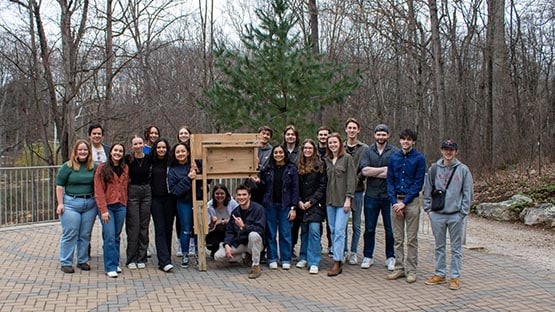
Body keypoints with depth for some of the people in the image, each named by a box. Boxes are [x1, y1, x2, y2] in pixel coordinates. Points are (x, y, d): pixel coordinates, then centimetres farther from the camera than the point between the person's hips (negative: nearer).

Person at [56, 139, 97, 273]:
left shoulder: (94, 167, 6)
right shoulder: (67, 166, -2)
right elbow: (60, 186, -2)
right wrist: (60, 203, -8)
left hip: (90, 204, 3)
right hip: (71, 203, -3)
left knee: (85, 235, 10)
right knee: (70, 235, 0)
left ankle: (83, 261, 21)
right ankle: (65, 263, 9)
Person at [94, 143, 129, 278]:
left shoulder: (125, 169, 11)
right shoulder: (102, 168, -3)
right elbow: (98, 191, -7)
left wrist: (125, 204, 4)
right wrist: (103, 210, -13)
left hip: (121, 206, 4)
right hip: (107, 206, -4)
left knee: (117, 236, 10)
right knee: (110, 236, -8)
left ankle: (115, 263, 21)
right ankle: (110, 267, -1)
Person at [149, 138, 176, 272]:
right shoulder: (151, 162, 2)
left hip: (169, 199, 1)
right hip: (156, 199, -1)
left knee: (168, 229, 6)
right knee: (160, 230, -6)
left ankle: (164, 259, 18)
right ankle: (165, 262, -11)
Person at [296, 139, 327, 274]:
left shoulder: (320, 164, -2)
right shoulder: (299, 165, 8)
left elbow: (322, 186, -5)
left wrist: (311, 201, -10)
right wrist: (299, 201, -3)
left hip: (315, 204, -4)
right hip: (302, 204, 4)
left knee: (314, 230, -11)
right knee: (304, 231, 10)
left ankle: (314, 262, -8)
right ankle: (304, 258, 23)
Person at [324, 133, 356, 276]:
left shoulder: (347, 158, -2)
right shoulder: (326, 159, 13)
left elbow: (351, 179, -7)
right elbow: (325, 179, 15)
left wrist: (348, 198, -13)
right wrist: (324, 198, 8)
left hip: (342, 199, -5)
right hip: (330, 200, 5)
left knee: (339, 231, -9)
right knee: (333, 230, 7)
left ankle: (337, 263, -8)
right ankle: (338, 257, 17)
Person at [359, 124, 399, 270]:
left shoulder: (395, 152, 0)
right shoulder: (367, 151, 5)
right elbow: (365, 171, -9)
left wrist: (373, 173, -10)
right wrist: (385, 169, -10)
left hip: (389, 196, -1)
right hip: (371, 195, 1)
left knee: (390, 229, 7)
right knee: (369, 229, 8)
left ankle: (390, 258, 20)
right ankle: (368, 257, 20)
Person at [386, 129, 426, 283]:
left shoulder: (419, 158, -3)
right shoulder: (393, 158, 8)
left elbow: (418, 183, -7)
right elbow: (390, 181, 7)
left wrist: (404, 202, -12)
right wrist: (394, 201, -6)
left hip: (412, 201, -3)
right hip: (396, 201, 3)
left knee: (412, 239, 2)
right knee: (397, 238, 8)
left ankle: (411, 270, 10)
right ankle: (399, 268, 17)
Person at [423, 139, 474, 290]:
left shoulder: (463, 169, -1)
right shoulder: (434, 168, 5)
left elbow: (468, 193, 0)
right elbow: (427, 190, 10)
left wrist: (463, 212, -5)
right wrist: (428, 208, 3)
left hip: (456, 215, -2)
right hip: (437, 214, 2)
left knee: (456, 248, 5)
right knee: (439, 246, 12)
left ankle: (455, 277, 13)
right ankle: (439, 274, 22)